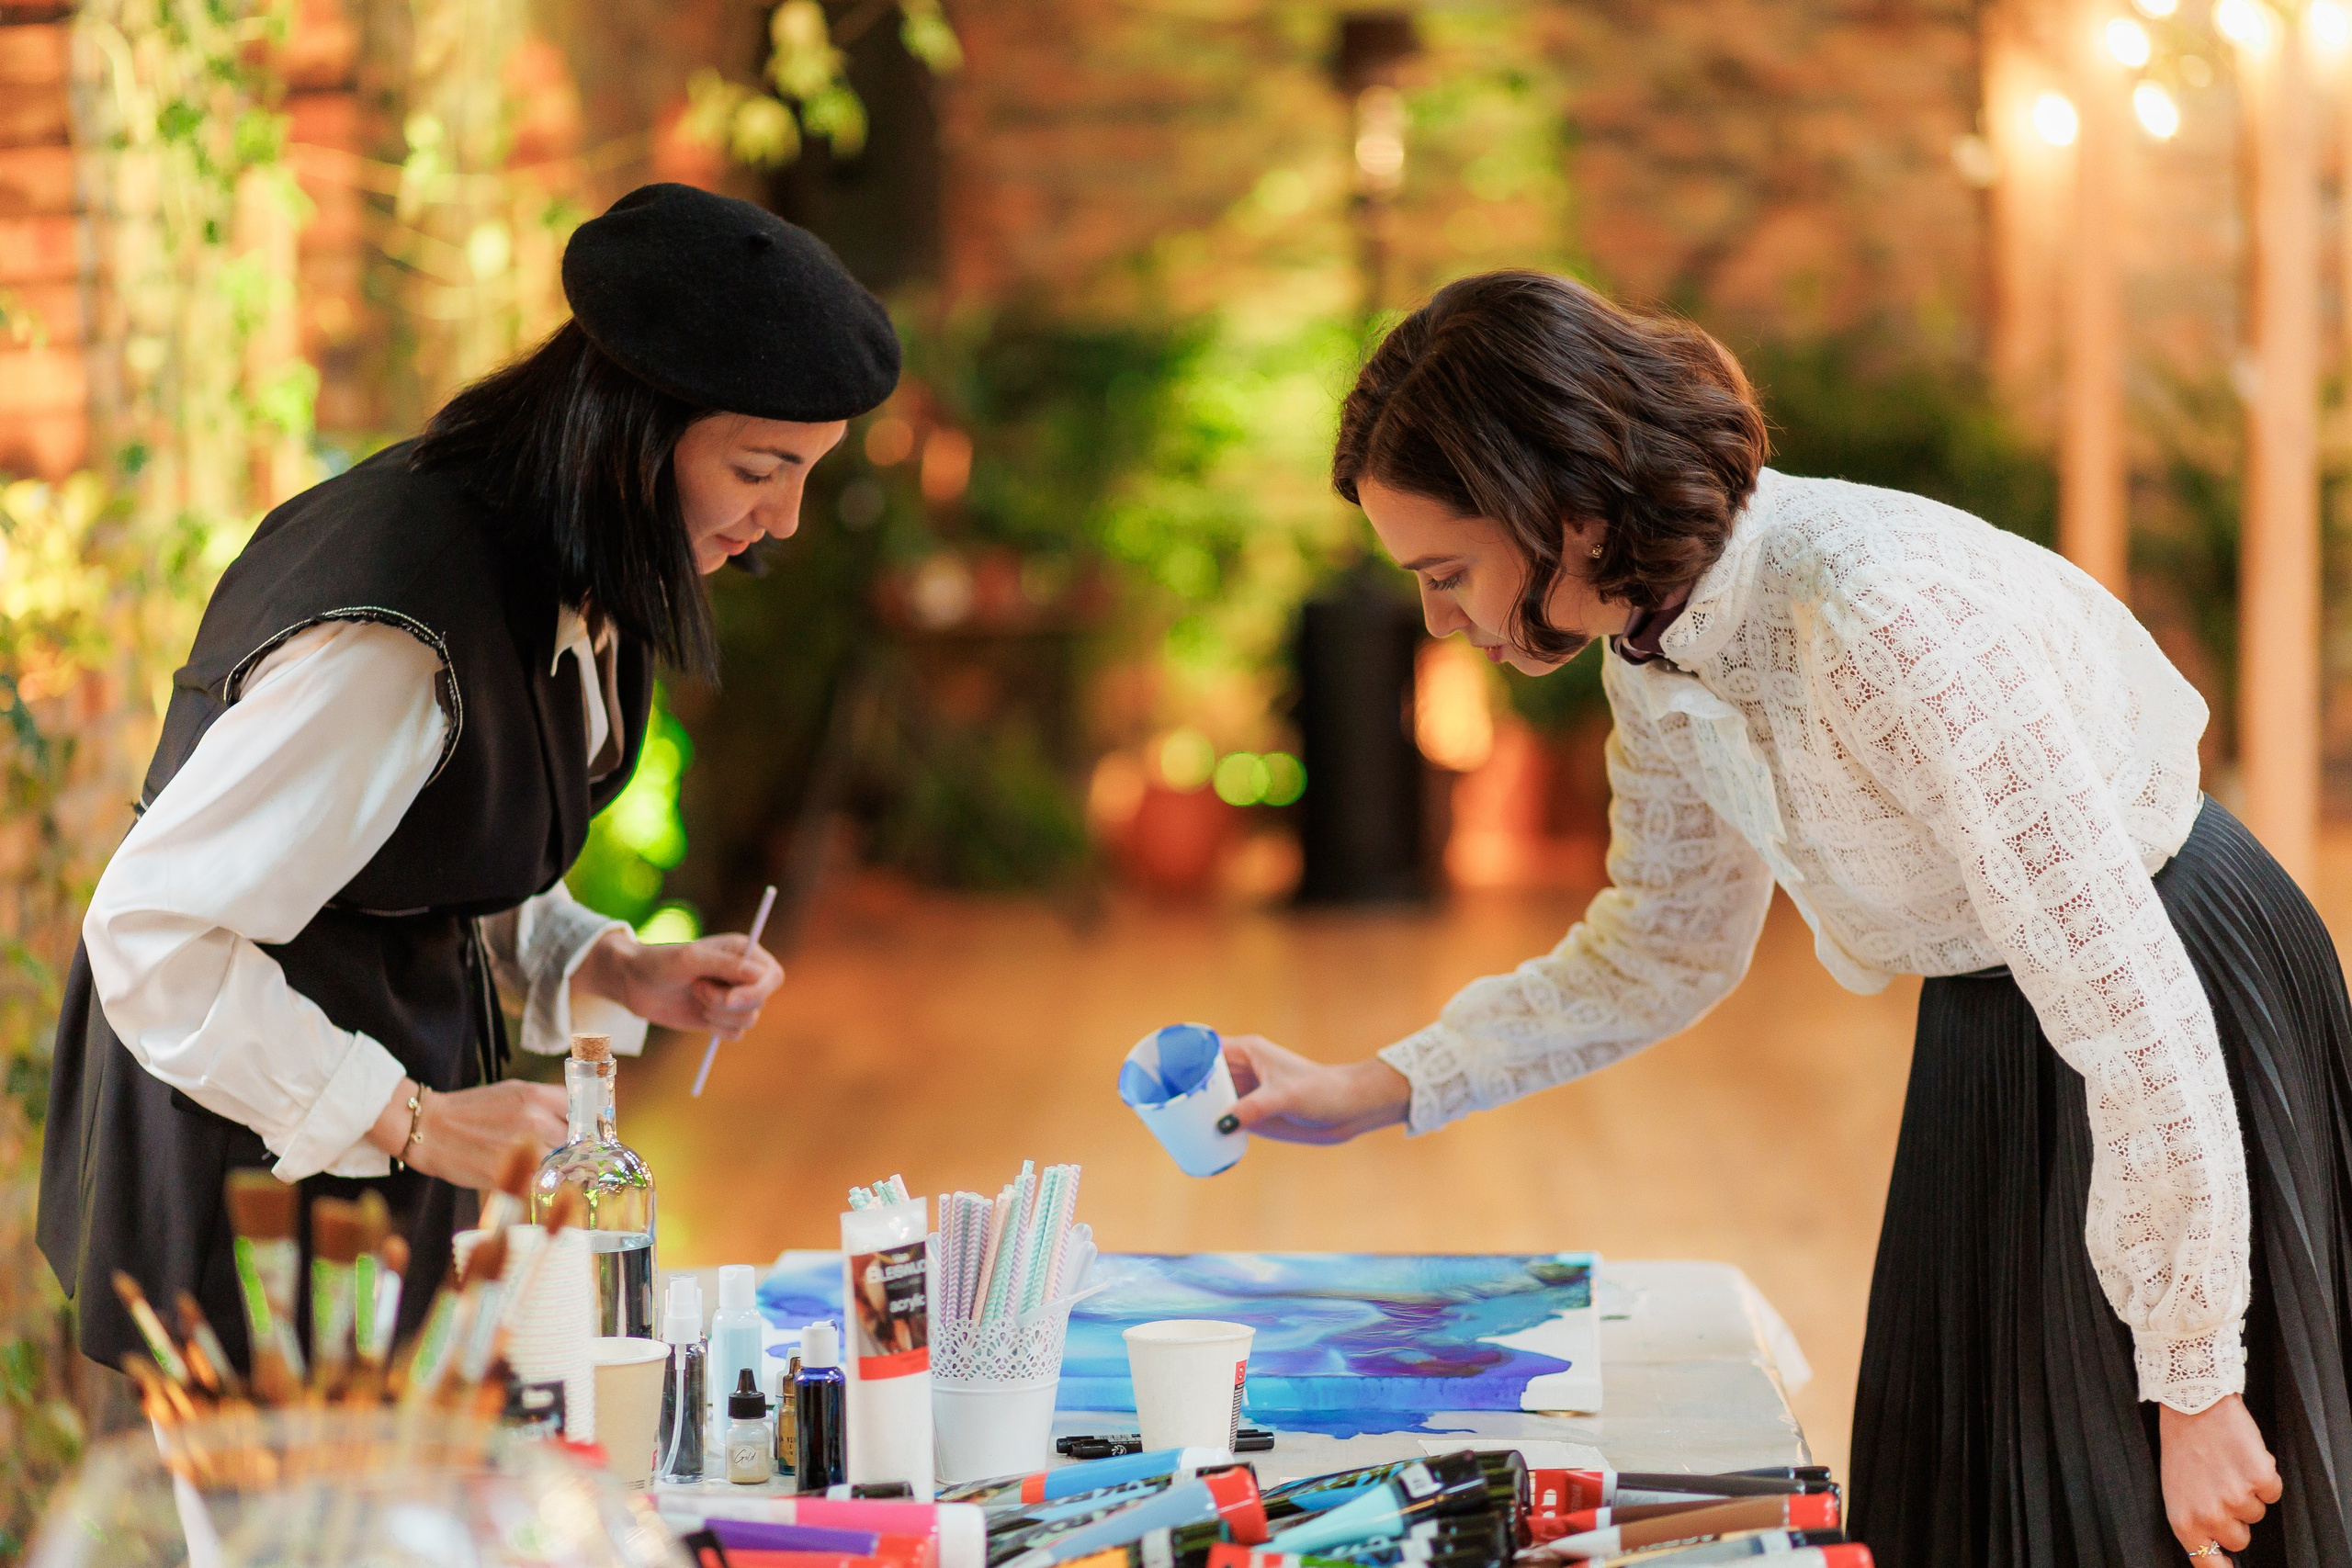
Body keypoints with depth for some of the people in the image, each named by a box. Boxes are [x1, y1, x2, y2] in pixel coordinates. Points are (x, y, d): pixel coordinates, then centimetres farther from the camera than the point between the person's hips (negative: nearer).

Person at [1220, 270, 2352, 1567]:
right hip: (1992, 1028, 8)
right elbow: (1661, 953, 11)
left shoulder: (1887, 625, -34)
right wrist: (1366, 1095, 4)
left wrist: (2194, 1385, -26)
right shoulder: (1657, 655, -6)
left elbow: (2129, 1005, -31)